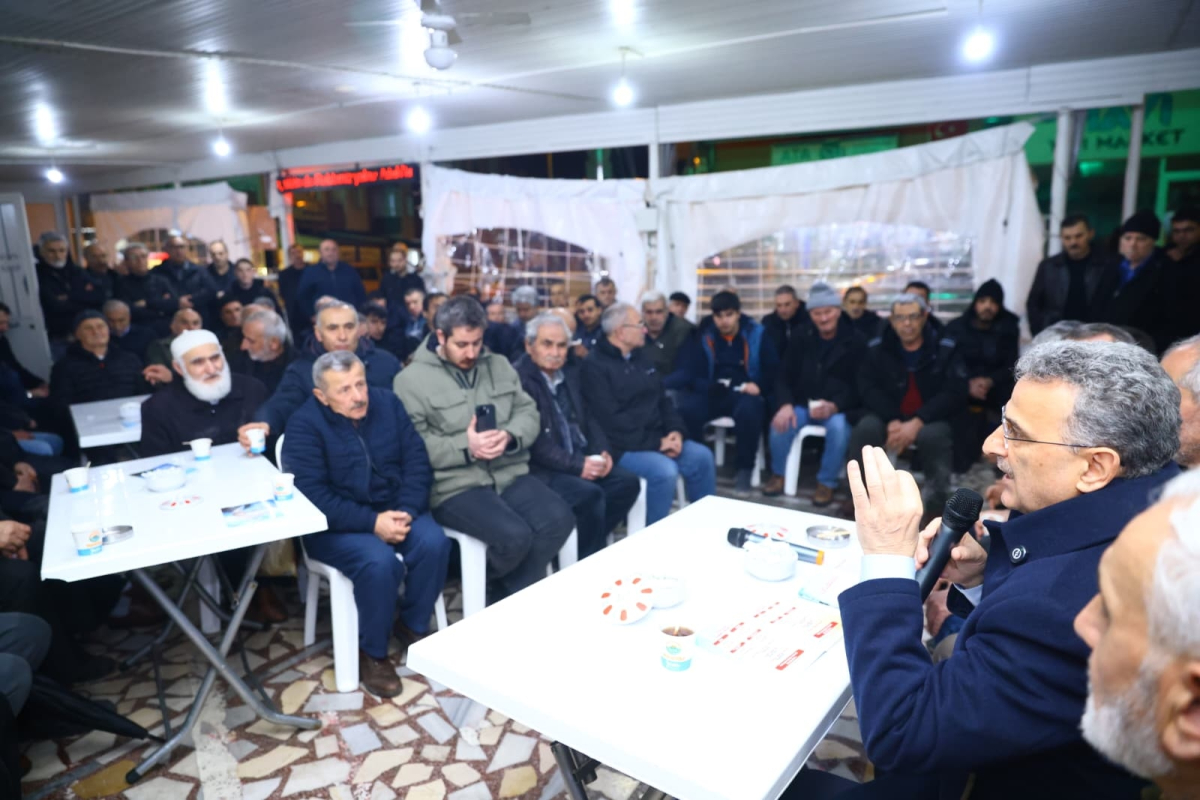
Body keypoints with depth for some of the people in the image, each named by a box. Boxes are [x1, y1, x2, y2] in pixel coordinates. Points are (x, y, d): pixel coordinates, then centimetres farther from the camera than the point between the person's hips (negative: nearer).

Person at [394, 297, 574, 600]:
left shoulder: (499, 365, 15)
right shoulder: (412, 379, -2)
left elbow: (528, 413, 10)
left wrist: (510, 437, -13)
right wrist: (465, 448, -21)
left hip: (509, 473, 6)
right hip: (454, 484, -5)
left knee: (559, 519, -18)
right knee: (514, 536, -27)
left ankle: (514, 596, 4)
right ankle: (498, 595, 8)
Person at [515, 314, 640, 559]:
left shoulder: (570, 373, 14)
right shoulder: (517, 379, -13)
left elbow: (588, 419, 16)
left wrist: (602, 452, -4)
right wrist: (577, 465, -22)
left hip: (579, 459, 8)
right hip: (539, 467, -8)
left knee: (627, 482, -9)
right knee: (590, 494, -28)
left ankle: (592, 545, 3)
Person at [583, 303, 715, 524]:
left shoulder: (639, 356, 15)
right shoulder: (594, 366, -12)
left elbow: (662, 400, 16)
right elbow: (611, 421, -20)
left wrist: (676, 431, -4)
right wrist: (656, 443, -19)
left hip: (658, 438, 8)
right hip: (624, 446, -8)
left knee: (702, 457, -7)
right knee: (665, 470, -30)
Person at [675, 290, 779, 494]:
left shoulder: (756, 334, 3)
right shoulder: (702, 335, 5)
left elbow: (773, 369, 4)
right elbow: (689, 372, 1)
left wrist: (759, 386, -16)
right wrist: (710, 386, -18)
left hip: (744, 393, -1)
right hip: (711, 393, 2)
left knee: (749, 410, -38)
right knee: (686, 409, -30)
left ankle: (745, 470, -17)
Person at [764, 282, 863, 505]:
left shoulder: (855, 341, -4)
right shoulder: (802, 338, 5)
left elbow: (860, 385, -9)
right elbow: (785, 376, 3)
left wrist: (834, 406, -29)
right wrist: (786, 404, -19)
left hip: (839, 408, -2)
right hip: (803, 405, 3)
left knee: (838, 426, -36)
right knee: (781, 423, -27)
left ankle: (827, 483, -14)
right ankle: (779, 475, -1)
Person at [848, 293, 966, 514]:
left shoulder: (945, 349, -2)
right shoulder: (877, 348, 2)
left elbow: (954, 394, -10)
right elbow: (868, 389, -6)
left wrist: (917, 423, -24)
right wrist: (892, 421, -23)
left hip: (930, 419, -1)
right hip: (888, 417, 2)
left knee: (934, 436, -34)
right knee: (865, 429, -29)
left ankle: (936, 501, -17)